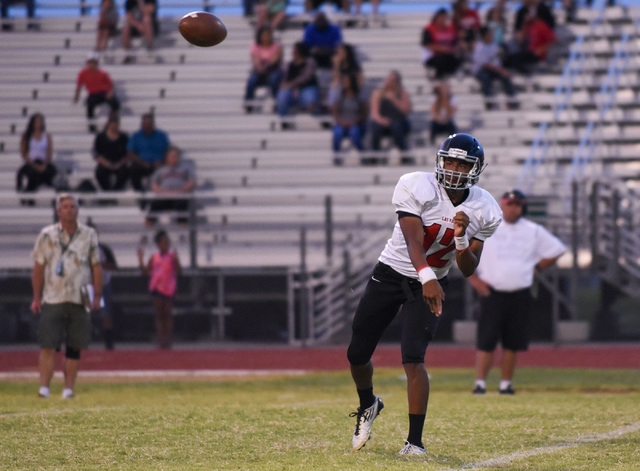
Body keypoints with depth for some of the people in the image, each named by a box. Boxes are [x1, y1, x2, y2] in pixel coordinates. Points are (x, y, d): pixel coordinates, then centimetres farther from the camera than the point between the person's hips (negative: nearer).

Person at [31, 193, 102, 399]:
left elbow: (96, 266, 10)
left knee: (74, 347, 2)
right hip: (52, 299, -1)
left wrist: (97, 295, 2)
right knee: (48, 345, -9)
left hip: (79, 300, 1)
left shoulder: (89, 235, 9)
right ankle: (44, 388, -10)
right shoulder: (47, 235, 5)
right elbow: (38, 267, 7)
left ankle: (68, 389, 7)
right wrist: (36, 297, 1)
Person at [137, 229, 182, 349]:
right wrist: (141, 260, -2)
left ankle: (168, 340, 5)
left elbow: (179, 271, -9)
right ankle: (161, 340, 1)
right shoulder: (154, 258, 8)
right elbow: (146, 272, 8)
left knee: (168, 314, 1)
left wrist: (175, 260, -23)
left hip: (169, 289, -2)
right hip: (157, 288, 2)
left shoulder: (172, 256, -1)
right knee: (159, 314, 0)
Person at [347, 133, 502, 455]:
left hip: (432, 284, 0)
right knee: (357, 355, 7)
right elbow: (413, 240, -28)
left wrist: (461, 236, -24)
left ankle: (415, 442, -15)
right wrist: (427, 278, -44)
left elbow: (467, 269, -5)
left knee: (413, 358, -19)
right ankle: (368, 404, 40)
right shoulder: (416, 187, -19)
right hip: (390, 274, 0)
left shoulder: (483, 212, -8)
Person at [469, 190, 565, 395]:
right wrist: (474, 278, -2)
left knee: (513, 343, 4)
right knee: (486, 340, -8)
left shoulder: (534, 231, 8)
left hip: (520, 296, 2)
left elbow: (556, 250, 17)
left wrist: (536, 268, 7)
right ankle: (480, 383, -6)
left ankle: (506, 384, 12)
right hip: (492, 293, -2)